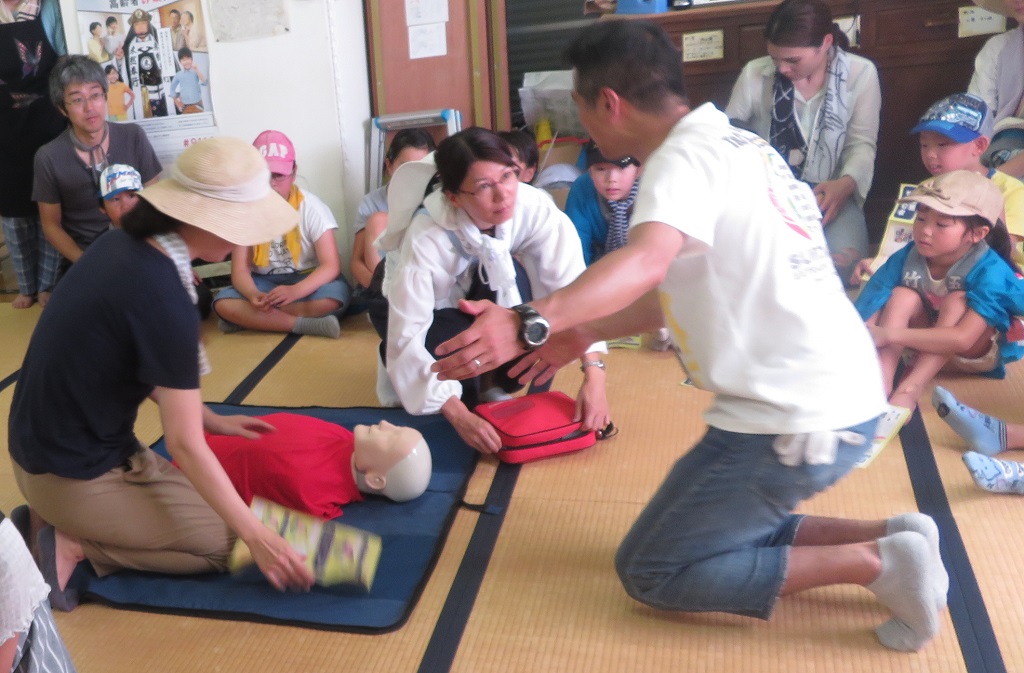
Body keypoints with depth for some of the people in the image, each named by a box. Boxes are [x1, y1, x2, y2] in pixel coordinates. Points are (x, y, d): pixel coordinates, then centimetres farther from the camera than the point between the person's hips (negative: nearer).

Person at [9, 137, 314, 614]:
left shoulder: (124, 244, -3)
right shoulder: (163, 299, -29)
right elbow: (185, 446, -24)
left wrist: (213, 420, 13)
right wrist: (257, 536, -16)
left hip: (47, 448, 9)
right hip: (72, 475, -9)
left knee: (189, 494, 22)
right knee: (225, 542, 1)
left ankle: (68, 526, 11)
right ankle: (75, 545, -3)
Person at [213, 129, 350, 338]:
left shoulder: (311, 207, -13)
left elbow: (331, 265, -21)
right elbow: (240, 270, -11)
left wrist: (295, 291, -40)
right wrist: (253, 295, -36)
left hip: (306, 279, -1)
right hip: (264, 282, 1)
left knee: (336, 294, -35)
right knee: (223, 303, -26)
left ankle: (248, 319, -20)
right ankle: (306, 324, -27)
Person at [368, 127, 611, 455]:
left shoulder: (534, 207, -32)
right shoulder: (425, 238, -39)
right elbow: (408, 338, -39)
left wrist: (594, 378, -40)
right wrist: (460, 417, -44)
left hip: (475, 290, 3)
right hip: (412, 298, -3)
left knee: (513, 276, -31)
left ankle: (492, 385, -6)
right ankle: (400, 371, 4)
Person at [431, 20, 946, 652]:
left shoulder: (686, 157, -15)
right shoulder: (734, 143, 14)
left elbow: (646, 262, -37)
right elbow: (691, 286, 20)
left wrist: (531, 323, -50)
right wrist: (583, 334, 20)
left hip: (794, 420, -9)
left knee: (650, 571, 4)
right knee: (715, 532, 25)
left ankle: (872, 563, -3)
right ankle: (889, 535, 13)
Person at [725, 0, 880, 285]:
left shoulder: (861, 74, -2)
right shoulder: (755, 74, -3)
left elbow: (862, 143, -1)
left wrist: (846, 184, -23)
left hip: (828, 192, 0)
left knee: (843, 260, -29)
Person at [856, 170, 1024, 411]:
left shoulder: (990, 271, -28)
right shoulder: (906, 259, -18)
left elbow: (963, 339, -41)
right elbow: (867, 317, -24)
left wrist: (888, 334, -47)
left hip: (978, 353, -3)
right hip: (928, 346, 3)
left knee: (957, 300, -31)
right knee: (903, 296, -24)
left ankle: (909, 389, -37)